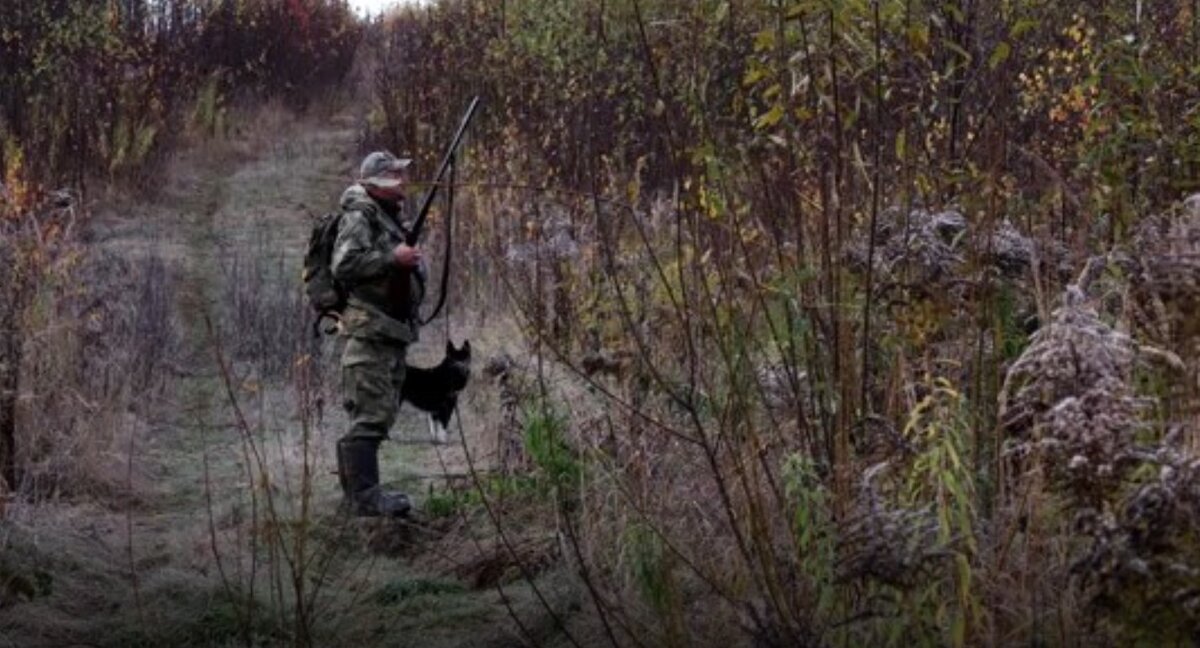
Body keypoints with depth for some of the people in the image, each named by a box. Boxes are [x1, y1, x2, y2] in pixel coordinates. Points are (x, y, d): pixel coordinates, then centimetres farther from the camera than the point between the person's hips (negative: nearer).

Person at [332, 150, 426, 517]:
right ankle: (365, 496, -10)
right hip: (370, 331, -10)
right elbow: (344, 265, -22)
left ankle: (356, 487, 21)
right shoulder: (360, 217, -11)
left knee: (382, 413, 13)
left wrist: (412, 263, 12)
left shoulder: (394, 217, 19)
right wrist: (393, 259, -21)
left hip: (394, 332, 10)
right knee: (371, 414, -11)